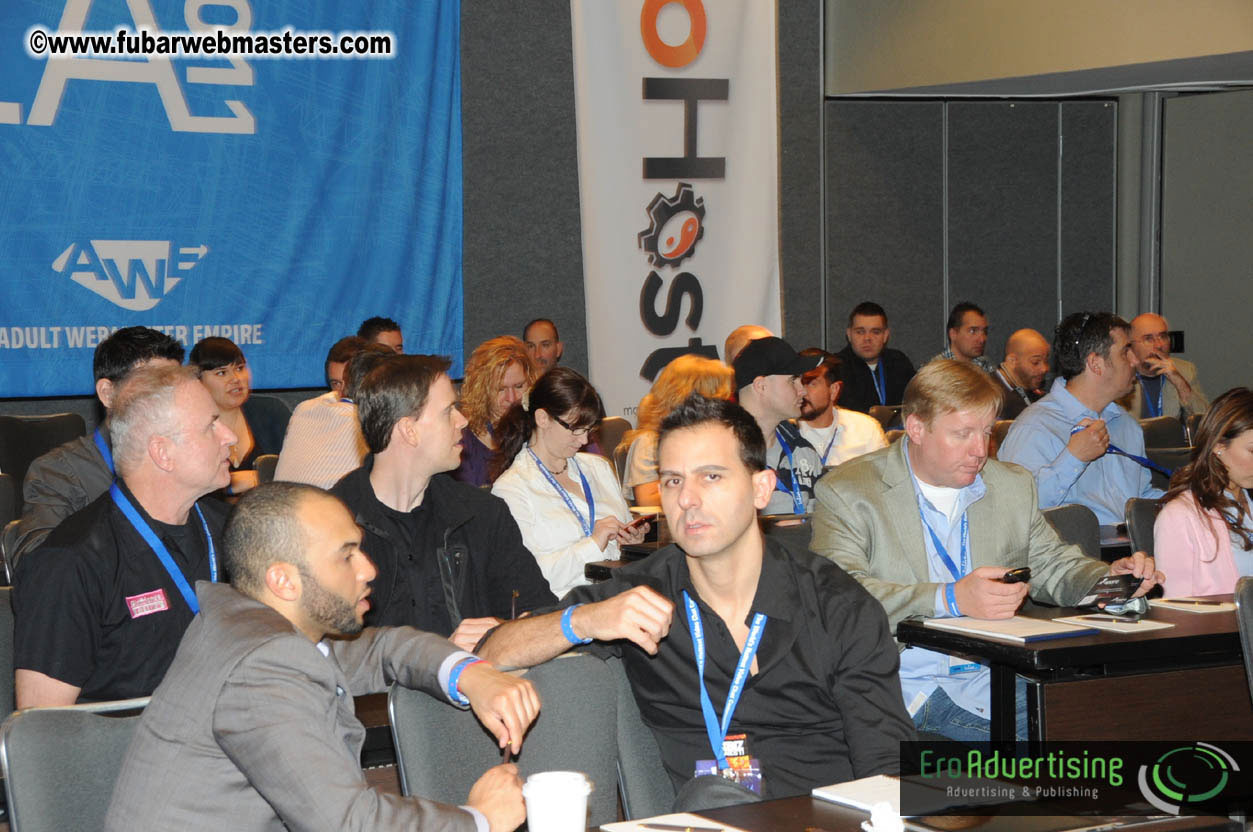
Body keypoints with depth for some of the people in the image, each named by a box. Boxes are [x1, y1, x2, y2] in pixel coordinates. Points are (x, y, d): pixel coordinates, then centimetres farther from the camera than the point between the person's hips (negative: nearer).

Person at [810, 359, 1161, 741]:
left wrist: (1111, 577, 5)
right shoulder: (845, 493, -2)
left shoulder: (1013, 486, 17)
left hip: (981, 687, 5)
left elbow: (1051, 563, 29)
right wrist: (951, 599, -26)